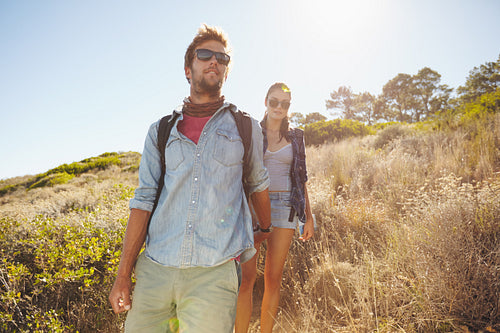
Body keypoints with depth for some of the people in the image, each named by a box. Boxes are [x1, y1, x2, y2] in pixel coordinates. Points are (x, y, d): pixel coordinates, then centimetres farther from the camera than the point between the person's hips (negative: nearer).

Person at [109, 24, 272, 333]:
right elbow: (144, 200, 5)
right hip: (154, 269, 2)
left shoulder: (246, 128, 9)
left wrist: (266, 229, 35)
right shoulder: (161, 131, 10)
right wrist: (123, 275, 2)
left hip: (213, 274, -1)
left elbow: (258, 183, 23)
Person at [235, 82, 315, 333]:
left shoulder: (295, 137, 12)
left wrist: (308, 215, 10)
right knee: (246, 276, -8)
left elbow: (301, 178, 14)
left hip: (284, 207, 2)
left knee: (273, 278, 5)